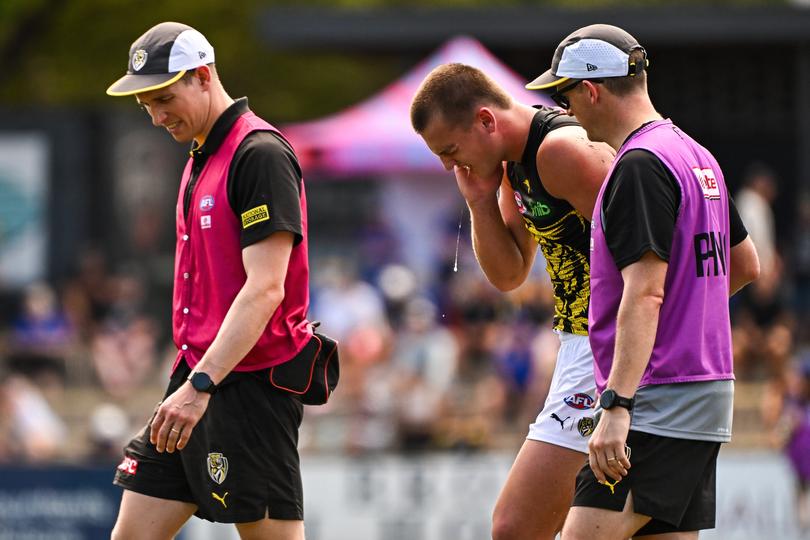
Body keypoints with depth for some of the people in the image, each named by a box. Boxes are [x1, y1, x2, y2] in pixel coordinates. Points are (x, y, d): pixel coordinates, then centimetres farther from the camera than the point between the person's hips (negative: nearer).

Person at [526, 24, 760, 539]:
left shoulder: (639, 166, -14)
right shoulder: (698, 157, 16)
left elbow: (645, 294, -23)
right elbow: (746, 265, 27)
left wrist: (617, 407, -27)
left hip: (658, 402, -10)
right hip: (710, 397, 10)